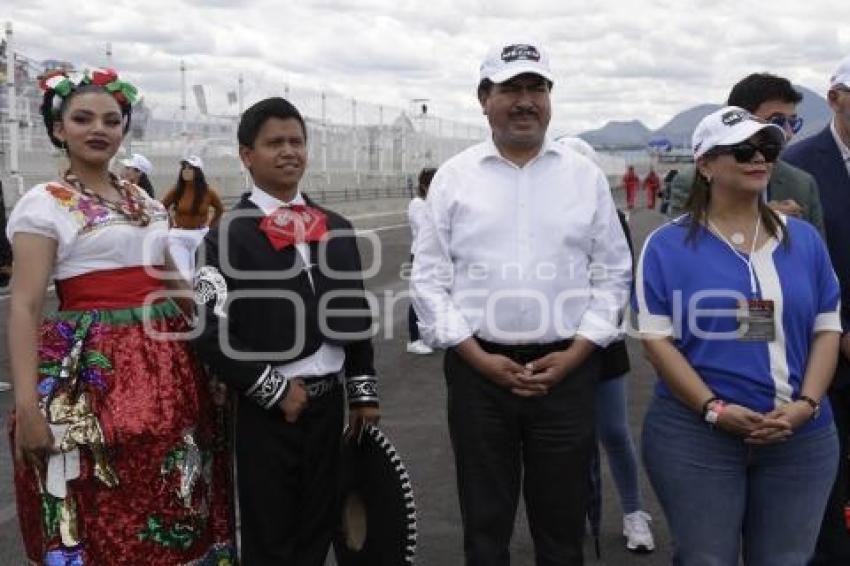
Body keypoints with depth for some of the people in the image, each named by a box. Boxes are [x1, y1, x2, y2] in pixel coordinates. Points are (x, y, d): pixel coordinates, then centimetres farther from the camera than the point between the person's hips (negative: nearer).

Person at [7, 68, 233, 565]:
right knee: (103, 520, 3)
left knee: (176, 511, 12)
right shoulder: (44, 204, -4)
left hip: (170, 367, 6)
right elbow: (24, 307, -10)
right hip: (93, 374, -6)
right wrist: (27, 405, -19)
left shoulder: (145, 200, 13)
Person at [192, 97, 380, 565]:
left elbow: (356, 315, 12)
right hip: (267, 410, -4)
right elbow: (210, 333, -15)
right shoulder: (228, 236, -10)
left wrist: (363, 392, 9)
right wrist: (273, 392, -15)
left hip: (328, 402, 5)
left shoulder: (336, 229, 7)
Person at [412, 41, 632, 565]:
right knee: (485, 522, 11)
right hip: (478, 369, 0)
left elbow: (613, 274, 6)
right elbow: (430, 279, 1)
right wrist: (478, 357, -7)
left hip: (566, 369, 1)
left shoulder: (586, 175, 5)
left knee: (562, 522, 10)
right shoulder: (454, 177, 2)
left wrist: (573, 354, -5)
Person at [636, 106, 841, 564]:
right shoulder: (668, 244, -2)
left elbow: (827, 329, 7)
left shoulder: (804, 239, 8)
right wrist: (714, 409, -16)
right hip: (695, 435, -3)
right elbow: (657, 338, -7)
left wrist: (806, 405, -7)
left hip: (802, 438, 4)